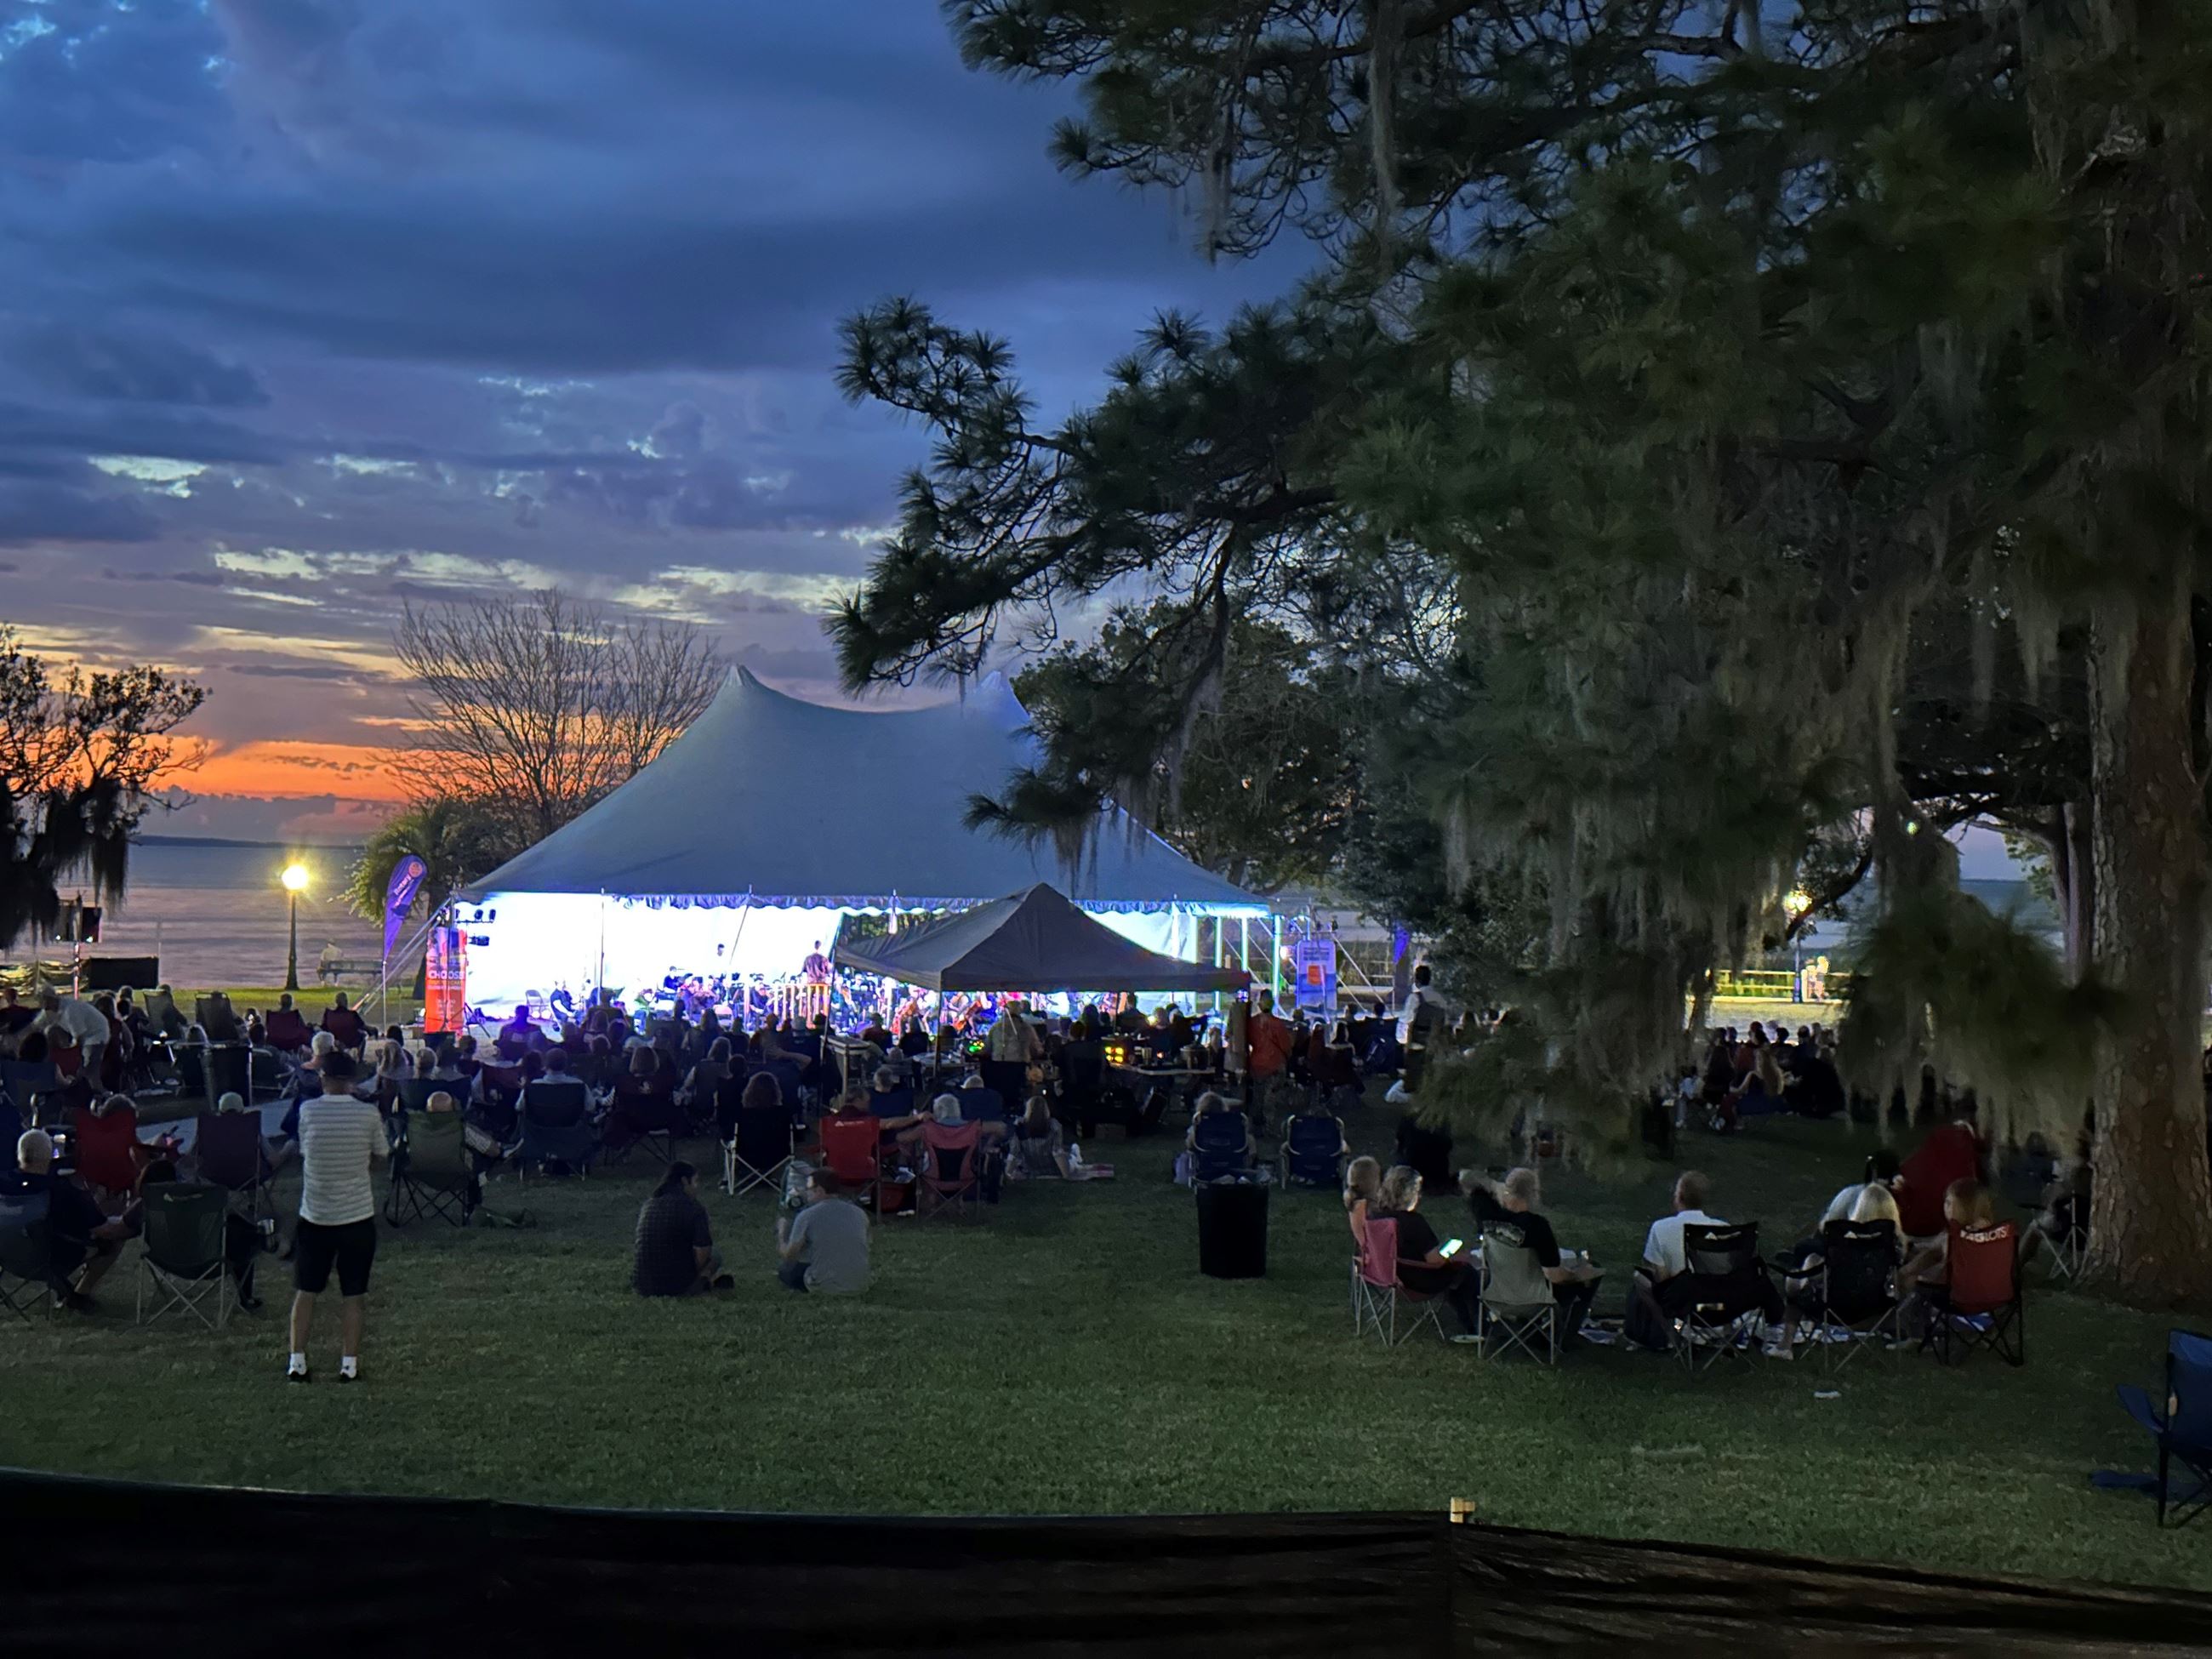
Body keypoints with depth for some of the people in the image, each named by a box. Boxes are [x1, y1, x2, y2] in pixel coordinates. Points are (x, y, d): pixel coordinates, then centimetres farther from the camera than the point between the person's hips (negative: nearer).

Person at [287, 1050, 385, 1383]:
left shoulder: (308, 1111, -7)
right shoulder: (368, 1114, -9)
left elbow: (304, 1152, 7)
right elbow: (379, 1157, 5)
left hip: (315, 1217, 1)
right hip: (357, 1217, -1)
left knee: (305, 1292, 12)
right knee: (351, 1296, 8)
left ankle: (297, 1363, 11)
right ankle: (349, 1364, 9)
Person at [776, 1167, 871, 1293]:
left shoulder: (807, 1216, -9)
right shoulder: (860, 1214, 3)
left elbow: (788, 1254, -2)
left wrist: (782, 1230, 17)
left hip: (823, 1287, -2)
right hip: (858, 1287, 2)